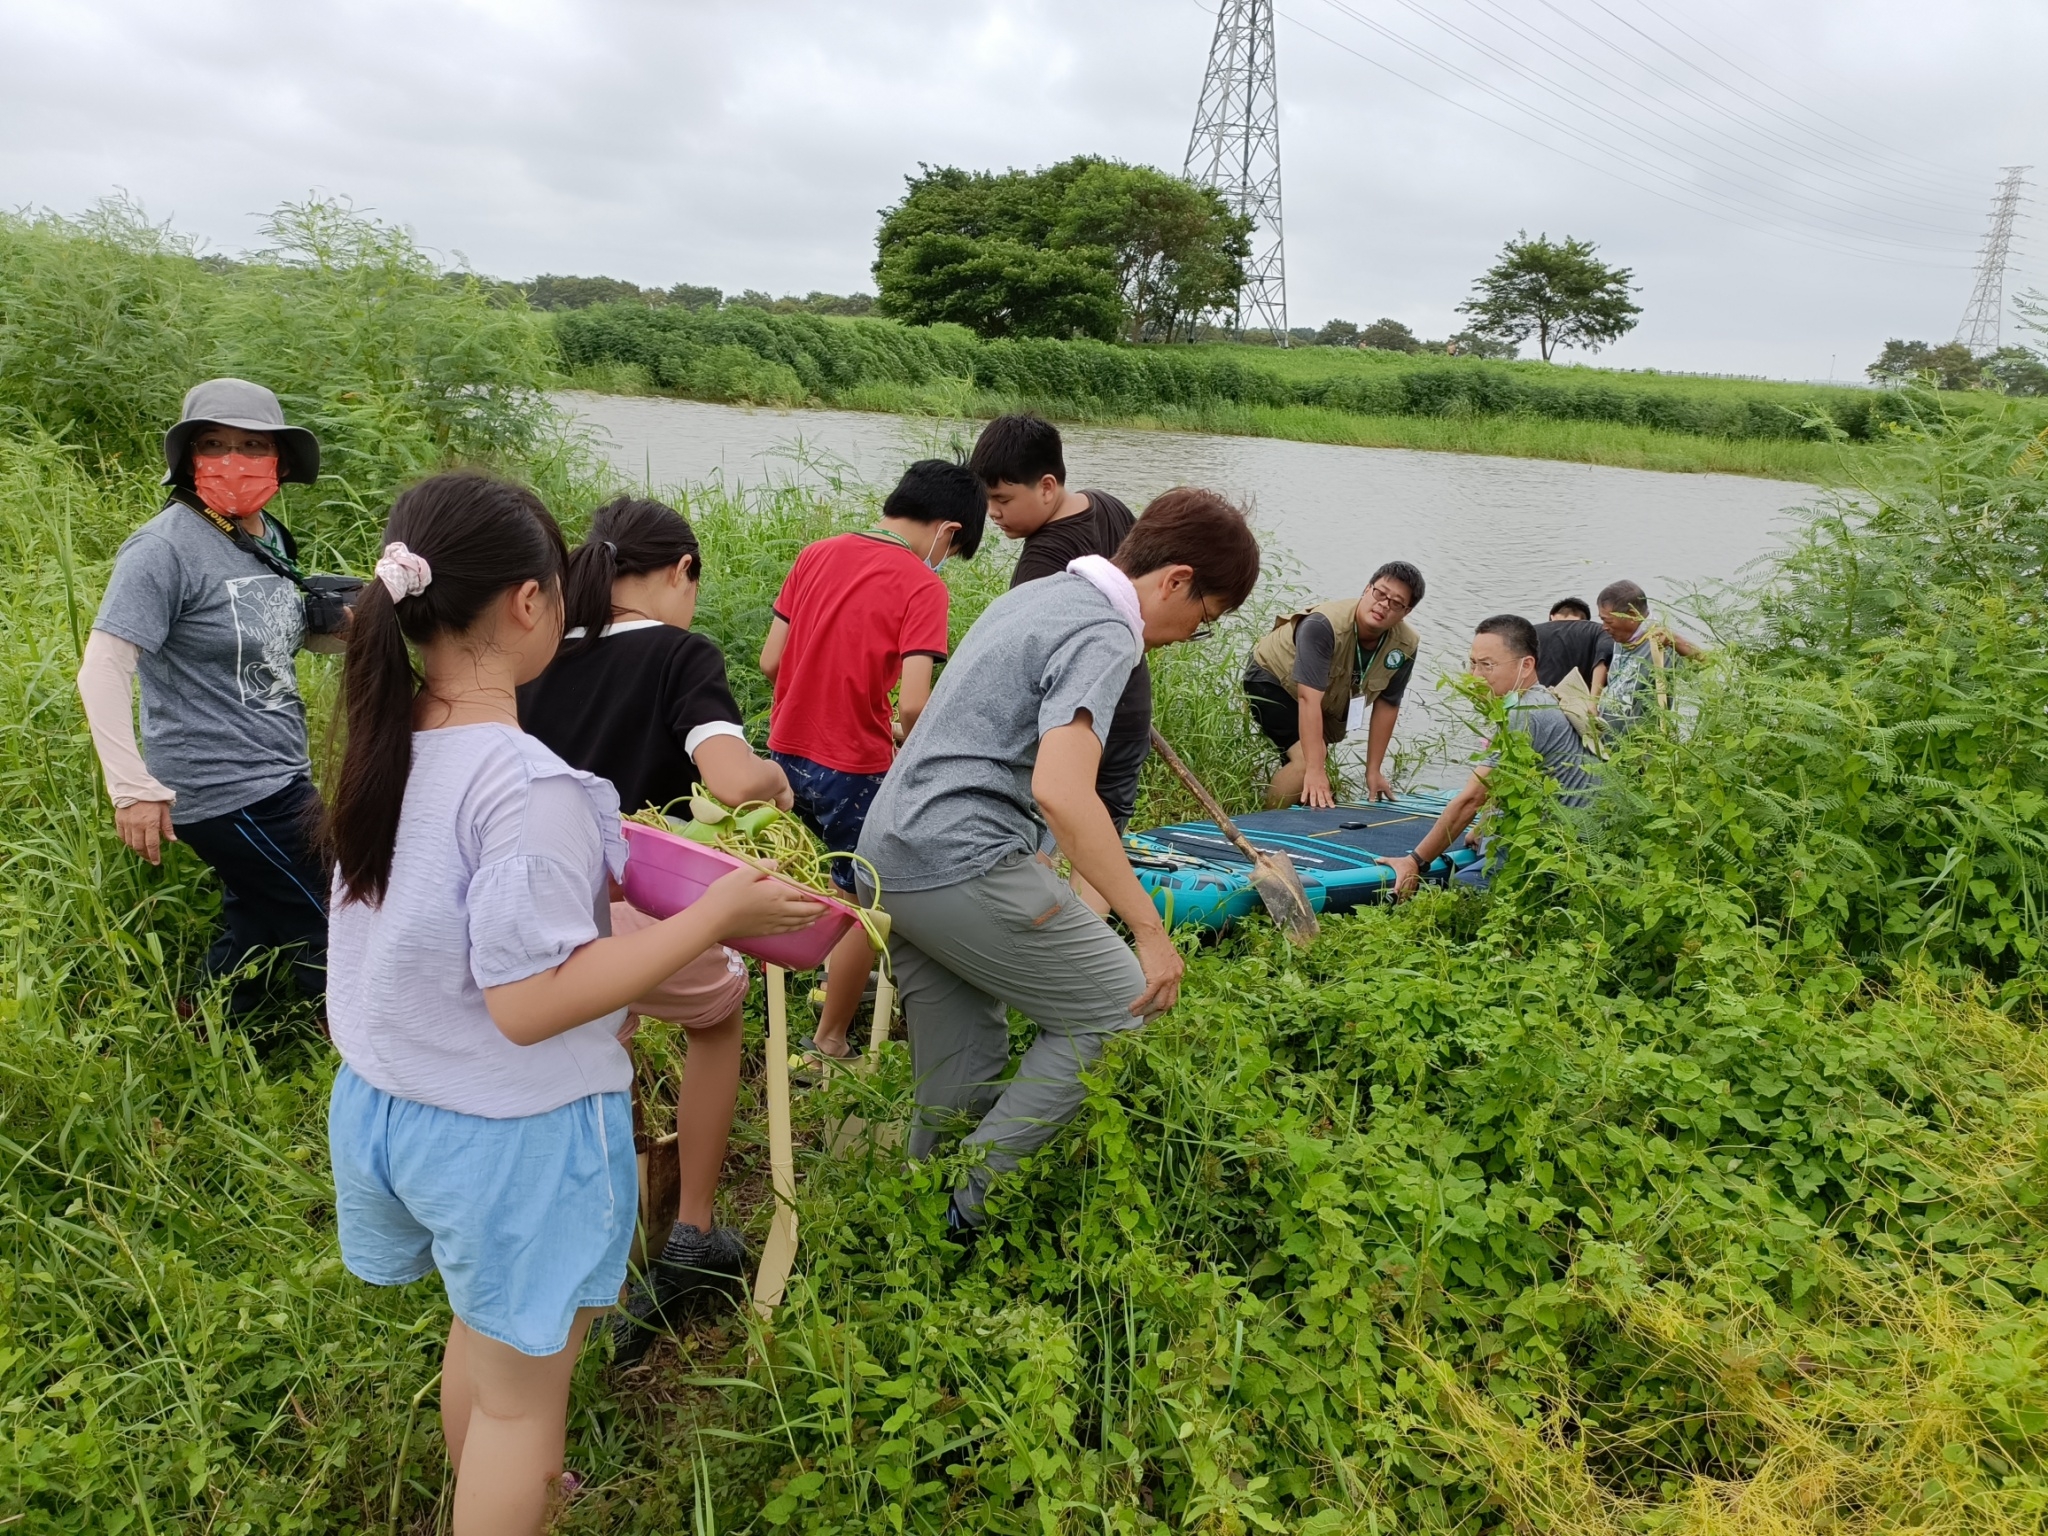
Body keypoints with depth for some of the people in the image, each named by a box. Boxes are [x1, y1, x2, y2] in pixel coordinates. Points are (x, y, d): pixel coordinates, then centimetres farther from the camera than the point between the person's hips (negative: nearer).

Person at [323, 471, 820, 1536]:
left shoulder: (388, 745, -4)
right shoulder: (528, 789, -29)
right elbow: (530, 1004, -27)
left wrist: (591, 865, 14)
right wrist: (716, 914, -24)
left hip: (384, 1105, 8)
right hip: (507, 1136, -8)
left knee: (482, 1330, 32)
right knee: (521, 1391, 14)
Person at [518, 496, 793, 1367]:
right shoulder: (681, 655, -5)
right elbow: (732, 780, -22)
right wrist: (775, 777, 1)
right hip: (630, 911, -4)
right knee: (721, 1005, 28)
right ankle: (692, 1239, 34)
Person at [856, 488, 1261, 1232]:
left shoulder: (1039, 593, 17)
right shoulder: (1105, 635, -13)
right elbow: (1060, 790, -28)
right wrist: (1151, 930, -24)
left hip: (890, 854, 10)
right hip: (965, 866, -10)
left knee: (962, 1075, 17)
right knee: (1116, 1009, 0)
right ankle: (980, 1206, 1)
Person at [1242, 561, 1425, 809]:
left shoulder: (1404, 647, -20)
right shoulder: (1324, 626, -38)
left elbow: (1386, 705, -9)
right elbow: (1308, 699, -43)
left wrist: (1373, 771, -8)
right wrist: (1315, 771, -47)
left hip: (1331, 701, 7)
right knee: (1307, 763, -25)